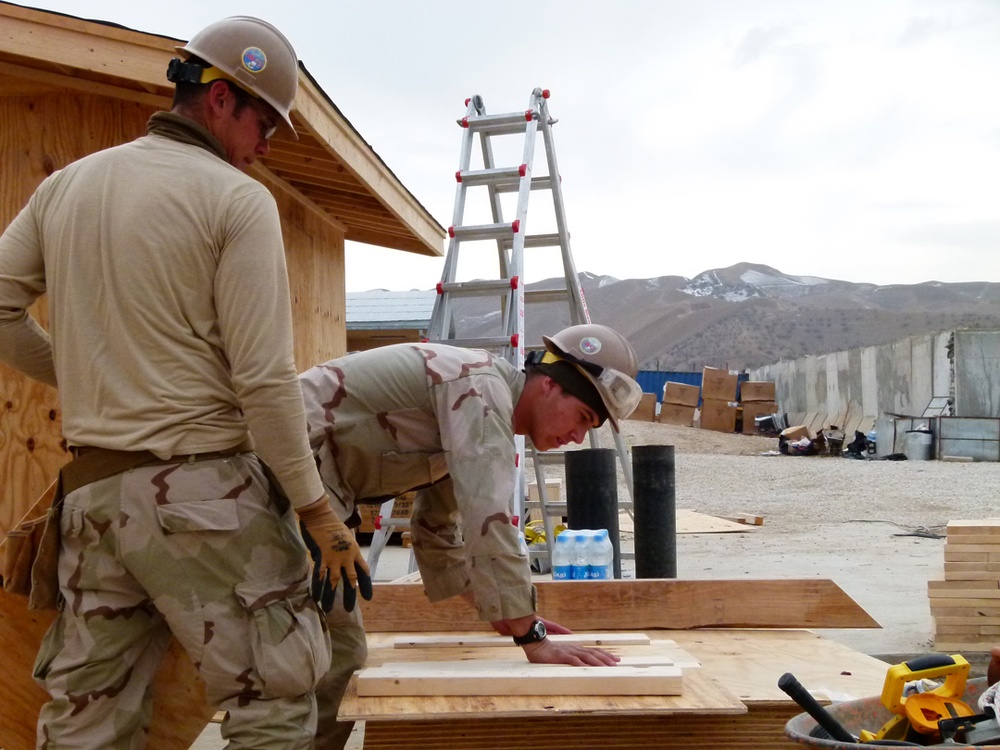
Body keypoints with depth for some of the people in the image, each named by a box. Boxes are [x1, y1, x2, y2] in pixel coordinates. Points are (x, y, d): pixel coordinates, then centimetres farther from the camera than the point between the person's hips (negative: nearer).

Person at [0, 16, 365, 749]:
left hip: (92, 489, 7)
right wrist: (317, 508, -7)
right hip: (202, 487, -7)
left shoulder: (65, 185, 11)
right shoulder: (237, 199, -8)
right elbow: (265, 377, -13)